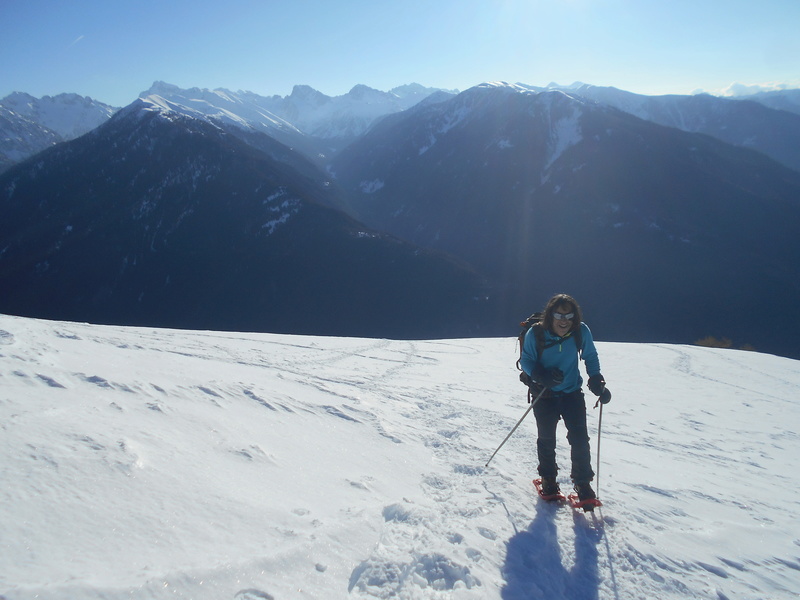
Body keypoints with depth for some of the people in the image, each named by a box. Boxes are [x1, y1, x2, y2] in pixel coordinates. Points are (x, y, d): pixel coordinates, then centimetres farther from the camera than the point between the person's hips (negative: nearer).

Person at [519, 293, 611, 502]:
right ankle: (548, 479, 30)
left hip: (572, 392, 1)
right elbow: (525, 360, -10)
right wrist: (542, 376, -27)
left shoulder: (581, 331, -13)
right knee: (546, 439, 8)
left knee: (580, 439, -3)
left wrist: (596, 379, -10)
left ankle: (582, 481, 16)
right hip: (544, 394, -1)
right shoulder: (535, 334, -19)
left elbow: (590, 356, 3)